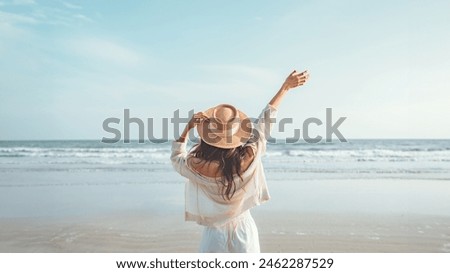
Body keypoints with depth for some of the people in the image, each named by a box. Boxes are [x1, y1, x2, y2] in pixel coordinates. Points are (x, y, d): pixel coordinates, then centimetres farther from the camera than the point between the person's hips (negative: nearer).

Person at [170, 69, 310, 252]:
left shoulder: (196, 166, -20)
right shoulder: (248, 158, -18)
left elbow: (176, 158, 5)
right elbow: (265, 122, -4)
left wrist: (188, 127, -1)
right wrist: (285, 86, 8)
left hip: (215, 234, -1)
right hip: (244, 230, 1)